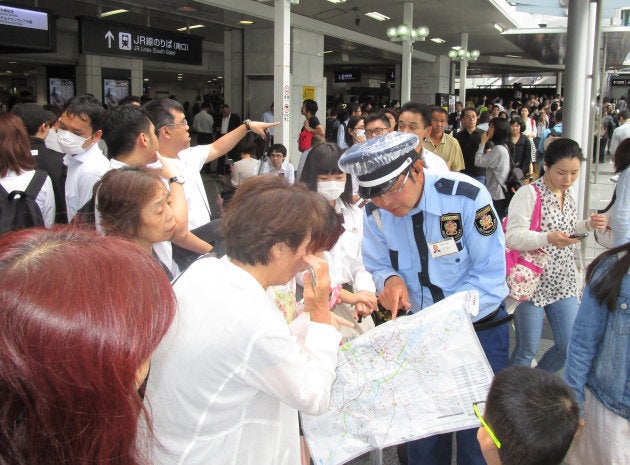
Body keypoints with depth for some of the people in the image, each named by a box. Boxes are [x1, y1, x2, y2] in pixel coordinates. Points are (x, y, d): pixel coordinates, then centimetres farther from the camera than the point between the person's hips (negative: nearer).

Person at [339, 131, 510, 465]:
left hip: (480, 330, -3)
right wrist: (390, 279, -21)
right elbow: (377, 266, 3)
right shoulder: (376, 214, -10)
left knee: (478, 438, 9)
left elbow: (490, 278, -19)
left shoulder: (467, 197, -22)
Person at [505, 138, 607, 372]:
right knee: (527, 350, 3)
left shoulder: (567, 194, 11)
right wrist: (548, 238, -35)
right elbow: (512, 236, -22)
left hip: (564, 281, 7)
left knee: (571, 345, 10)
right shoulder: (528, 193, -14)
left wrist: (588, 225, 7)